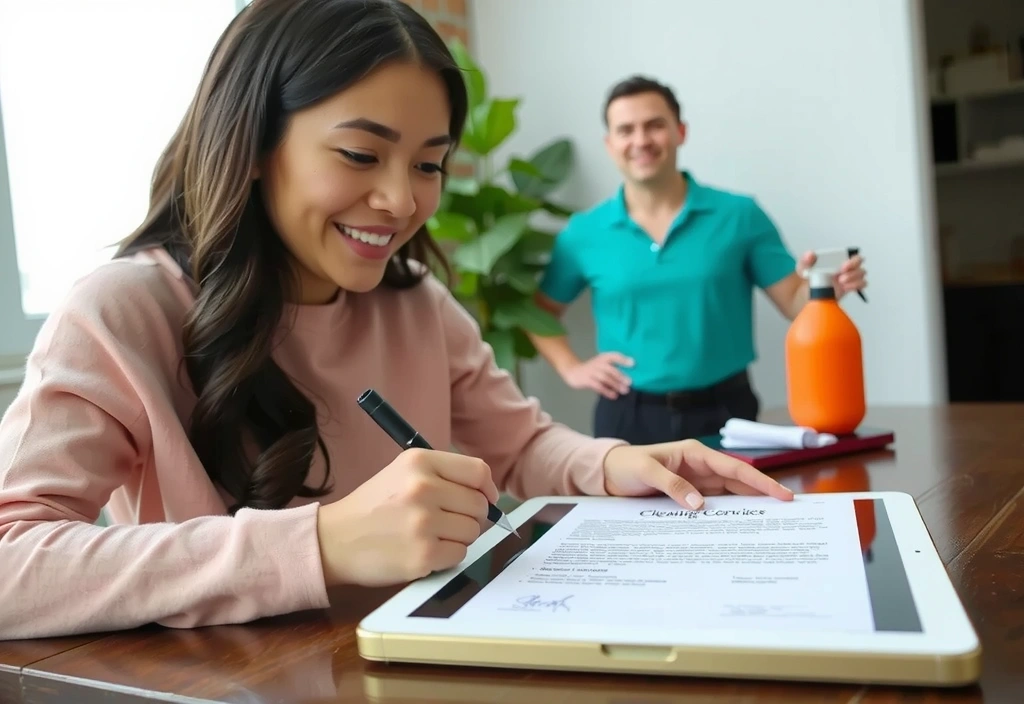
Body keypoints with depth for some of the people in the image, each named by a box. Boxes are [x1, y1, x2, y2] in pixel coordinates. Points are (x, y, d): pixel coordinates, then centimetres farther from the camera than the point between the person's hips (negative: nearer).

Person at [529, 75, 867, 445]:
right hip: (630, 417, 0)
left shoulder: (739, 215, 0)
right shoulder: (584, 233, 2)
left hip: (725, 410, 0)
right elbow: (537, 313, 14)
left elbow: (794, 301, 0)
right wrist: (571, 369, 0)